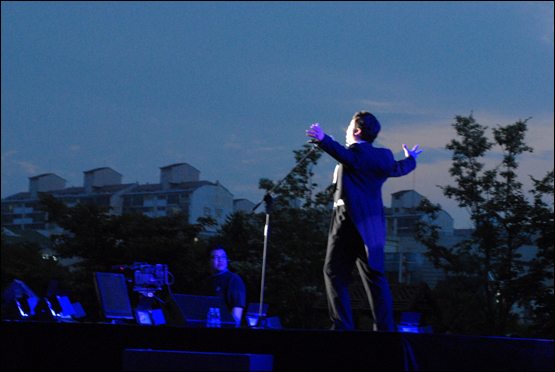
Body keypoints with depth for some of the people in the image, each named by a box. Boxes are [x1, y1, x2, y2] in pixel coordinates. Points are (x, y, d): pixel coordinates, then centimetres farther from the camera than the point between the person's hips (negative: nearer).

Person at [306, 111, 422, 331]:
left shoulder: (357, 152, -7)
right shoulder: (384, 156, 14)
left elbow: (347, 157, -31)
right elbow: (398, 168, 34)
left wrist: (324, 141, -46)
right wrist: (411, 159, 56)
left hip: (350, 221, -8)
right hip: (372, 226, 8)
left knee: (334, 272, -4)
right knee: (375, 277, 7)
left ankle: (342, 325, -10)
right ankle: (385, 329, 3)